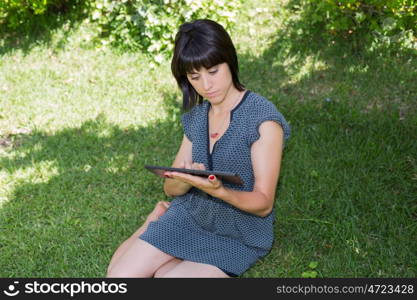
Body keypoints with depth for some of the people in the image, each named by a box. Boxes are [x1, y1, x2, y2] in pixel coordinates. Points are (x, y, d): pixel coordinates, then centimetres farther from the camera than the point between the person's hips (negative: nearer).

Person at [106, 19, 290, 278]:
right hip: (189, 214, 4)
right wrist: (186, 180, -19)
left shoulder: (263, 118, -16)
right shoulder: (197, 116, 5)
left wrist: (217, 190, -37)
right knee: (119, 274, -12)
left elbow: (263, 203, -17)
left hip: (239, 235, -4)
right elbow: (171, 188, 6)